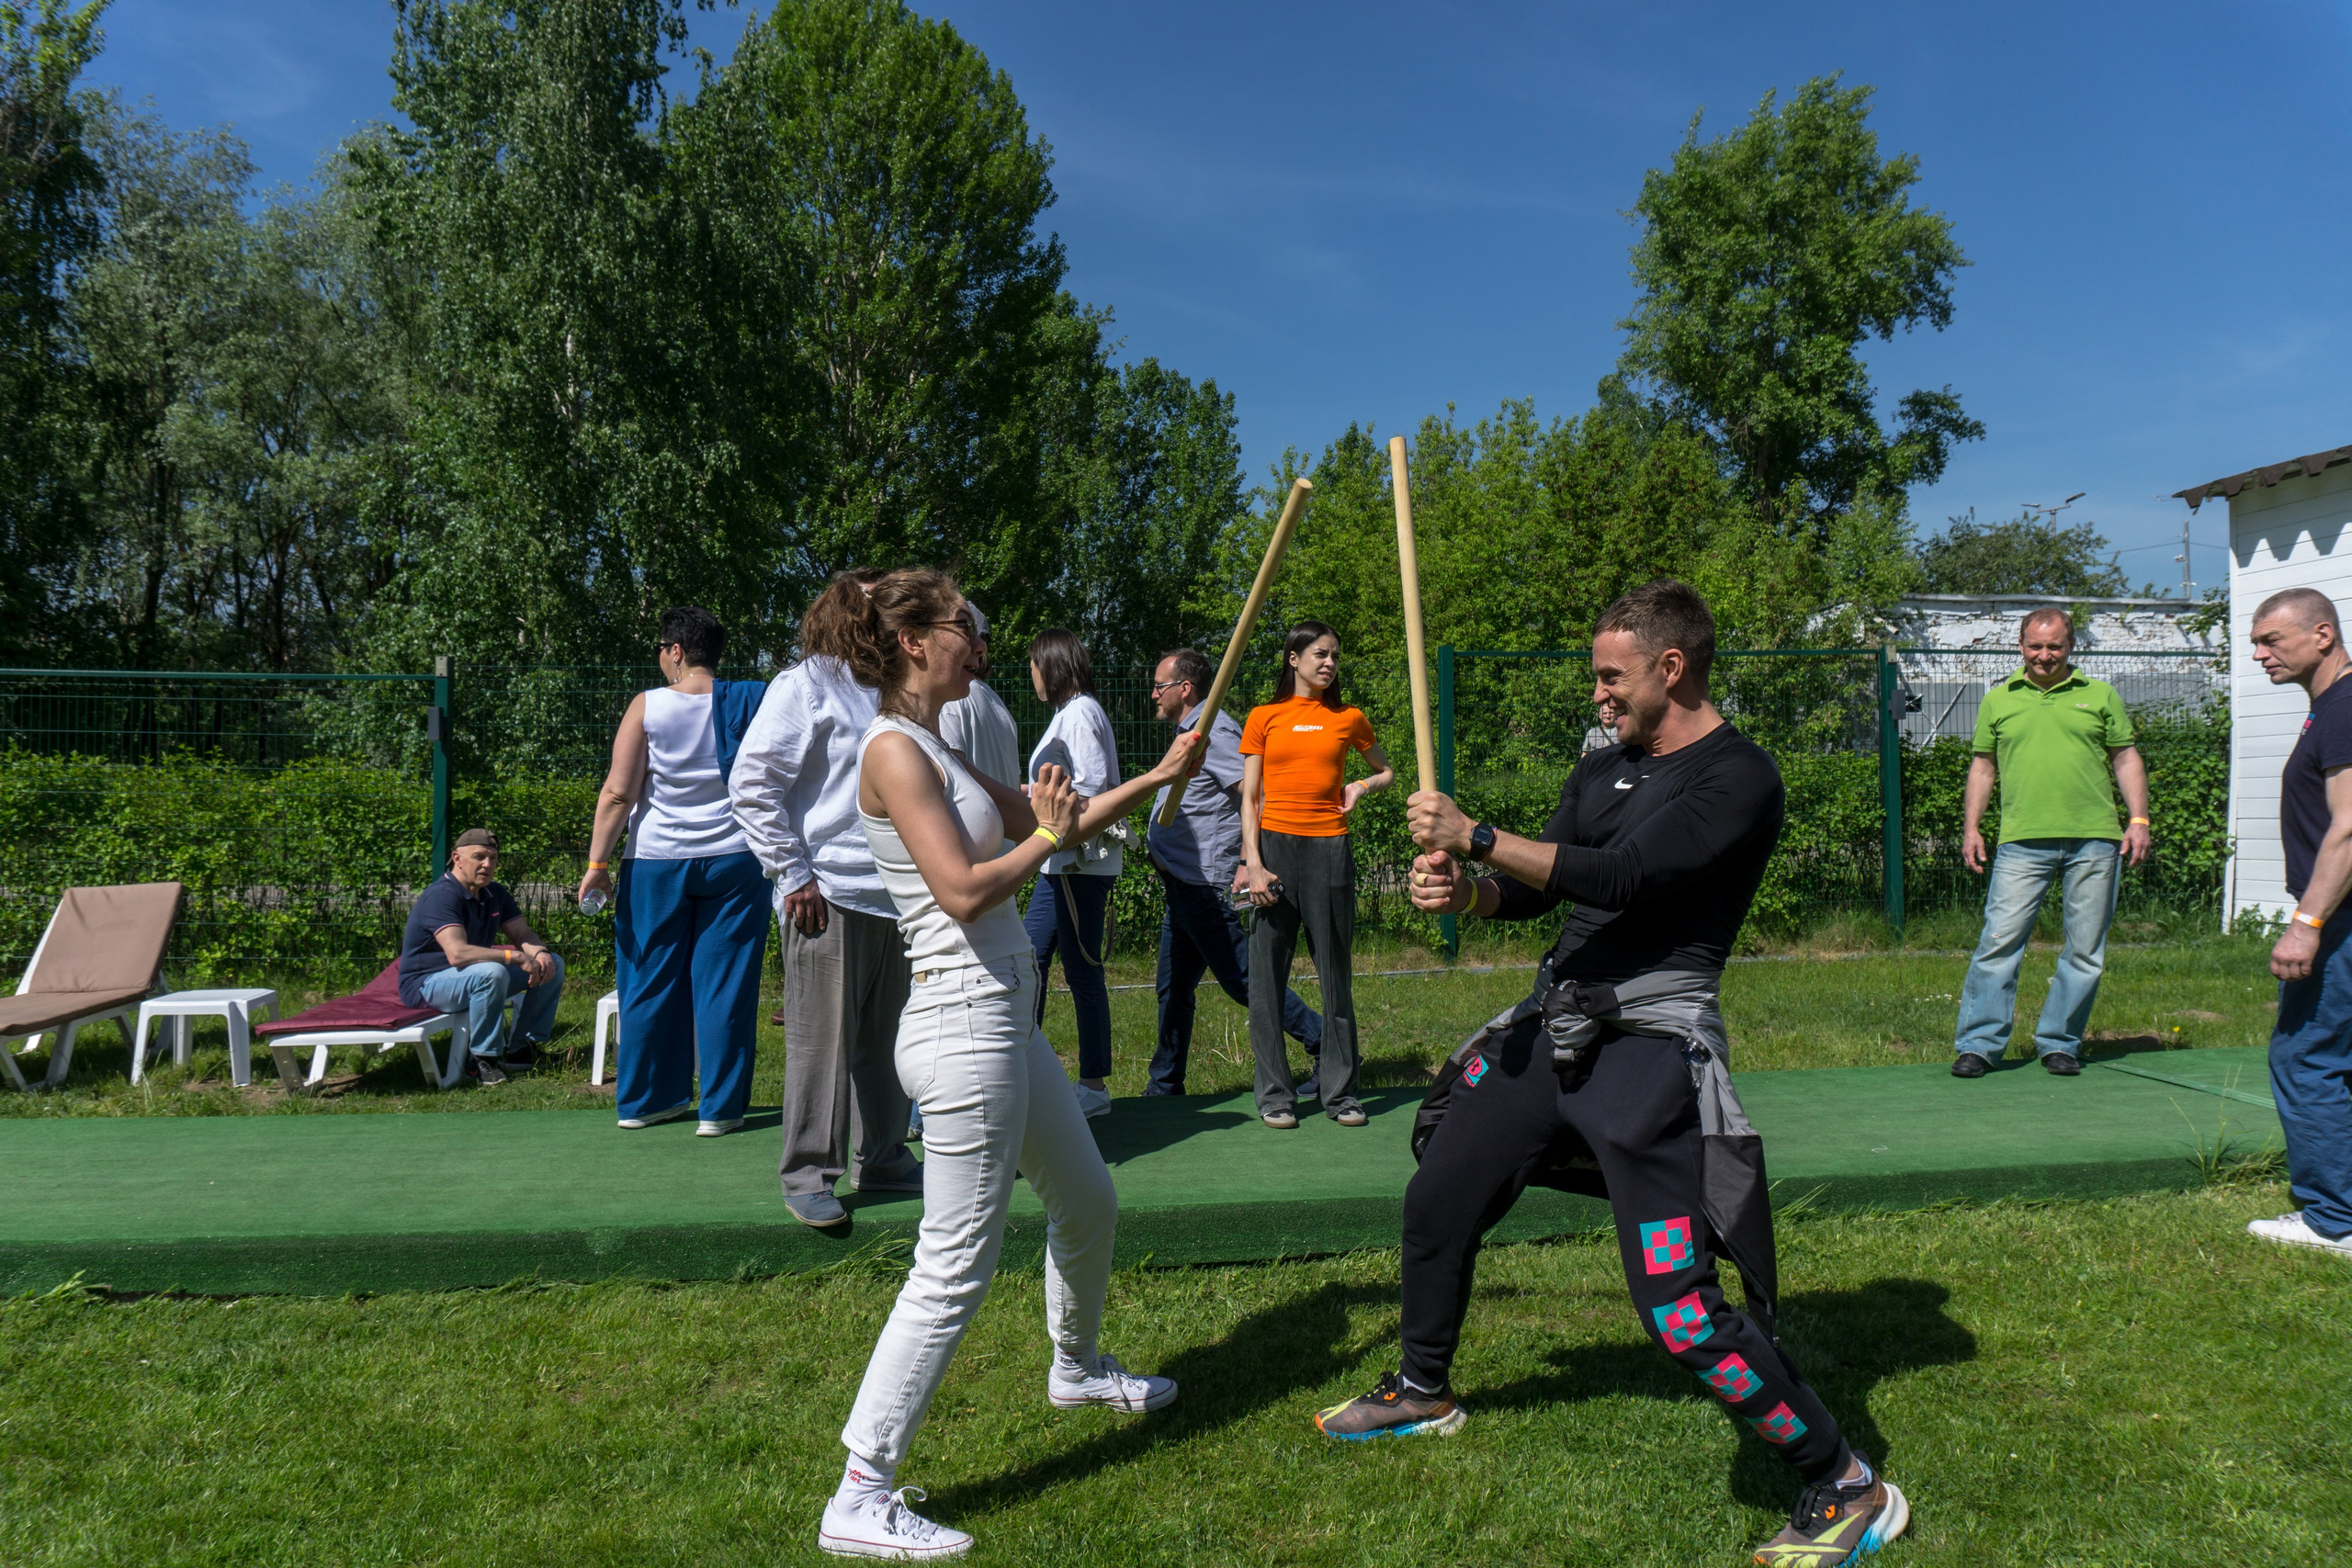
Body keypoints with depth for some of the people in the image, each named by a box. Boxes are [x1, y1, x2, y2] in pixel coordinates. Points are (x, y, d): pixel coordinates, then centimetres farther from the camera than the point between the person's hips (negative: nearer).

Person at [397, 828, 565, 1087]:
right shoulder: (441, 896, -23)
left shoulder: (495, 893, 6)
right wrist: (515, 956, -34)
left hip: (477, 975, 9)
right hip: (426, 984, -9)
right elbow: (457, 953, -36)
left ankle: (525, 1047, 3)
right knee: (492, 973, -38)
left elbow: (523, 934, 5)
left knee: (552, 965, 2)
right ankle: (482, 1059, -23)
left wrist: (540, 953, -19)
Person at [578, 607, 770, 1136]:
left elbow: (618, 793, -7)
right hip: (734, 859, 1)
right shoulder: (748, 703, 0)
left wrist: (597, 863, -2)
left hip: (657, 861, -1)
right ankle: (719, 1108, 8)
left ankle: (643, 1100, 21)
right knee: (725, 984, 4)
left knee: (652, 983, 10)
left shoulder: (647, 706, -5)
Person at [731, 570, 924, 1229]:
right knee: (821, 1039, -2)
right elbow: (752, 784, -10)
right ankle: (807, 1175, 8)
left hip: (893, 897, 7)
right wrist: (794, 874, -13)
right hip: (829, 896, -7)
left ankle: (881, 1156, 26)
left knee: (887, 1038, 14)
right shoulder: (805, 686, -4)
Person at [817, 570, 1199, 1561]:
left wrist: (1157, 778, 19)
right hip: (964, 1023, -10)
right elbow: (965, 890, -22)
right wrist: (1047, 837, -6)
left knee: (1088, 1200, 24)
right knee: (957, 1267, -6)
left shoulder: (938, 750, 16)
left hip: (1003, 1021, 10)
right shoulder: (895, 750, -14)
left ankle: (1078, 1367, 49)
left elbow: (1049, 823, 21)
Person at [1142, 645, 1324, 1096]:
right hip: (1184, 885, 10)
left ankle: (1326, 1046, 2)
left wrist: (1249, 864, -26)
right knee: (1173, 987, 13)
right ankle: (1164, 1086, 22)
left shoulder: (1214, 731, -14)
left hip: (1205, 886, -10)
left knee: (1244, 979, -6)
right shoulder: (1192, 733, 18)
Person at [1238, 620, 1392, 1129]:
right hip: (1275, 844, -1)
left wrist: (1360, 787, 3)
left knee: (1336, 974, 4)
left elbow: (1387, 771, 25)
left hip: (1330, 848, 1)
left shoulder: (1349, 719, 10)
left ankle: (1340, 1092, 14)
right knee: (1268, 975, -1)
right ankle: (1275, 1094, 9)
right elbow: (1249, 798, 3)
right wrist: (1254, 864, -7)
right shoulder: (1264, 718, 6)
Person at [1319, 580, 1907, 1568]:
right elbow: (1535, 891, 17)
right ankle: (1423, 1392, 42)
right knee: (1437, 1200, 18)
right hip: (1554, 1029, 8)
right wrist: (1460, 890, -5)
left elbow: (1621, 879, -24)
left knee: (1680, 1310, -14)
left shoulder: (1738, 777, -12)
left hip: (1648, 1046, -8)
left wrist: (1472, 836, -20)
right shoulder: (1603, 768, 14)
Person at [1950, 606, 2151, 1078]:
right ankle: (1977, 1044, -1)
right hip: (2022, 843, -1)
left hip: (2092, 843, 1)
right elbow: (1983, 767, 15)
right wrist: (1971, 827, 6)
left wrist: (2139, 819, 1)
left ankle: (2060, 1044, 16)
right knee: (1999, 942, -7)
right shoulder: (1998, 700, 13)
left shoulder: (2100, 696, 13)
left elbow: (2127, 759, 13)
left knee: (2085, 950, 4)